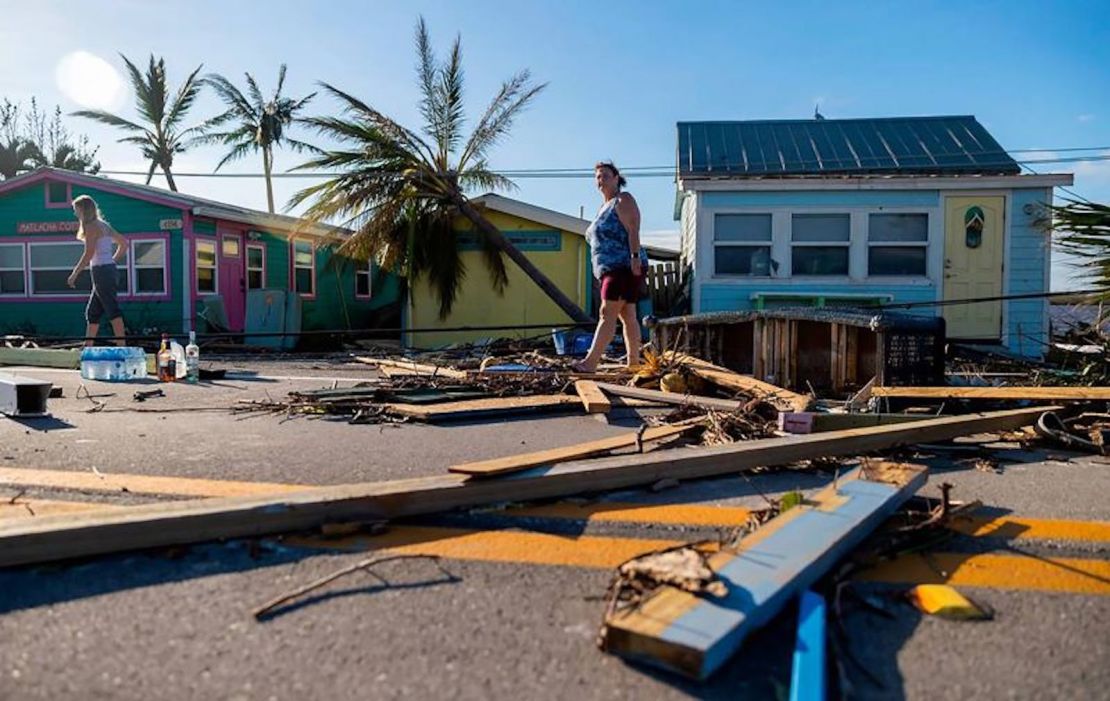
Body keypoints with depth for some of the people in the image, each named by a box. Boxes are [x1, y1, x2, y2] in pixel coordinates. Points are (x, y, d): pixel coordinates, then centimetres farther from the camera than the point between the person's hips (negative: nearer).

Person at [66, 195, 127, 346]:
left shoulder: (91, 227, -9)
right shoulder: (103, 225, 17)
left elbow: (89, 254, -16)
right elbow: (123, 243, 22)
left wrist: (74, 274, -12)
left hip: (101, 270, -9)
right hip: (109, 268, 9)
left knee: (112, 310, -11)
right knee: (92, 312, 14)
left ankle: (122, 347, -13)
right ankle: (87, 348, 19)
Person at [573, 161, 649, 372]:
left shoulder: (623, 200, -2)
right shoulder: (604, 207, 23)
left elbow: (632, 230, -14)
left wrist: (635, 257, -25)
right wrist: (601, 272, 19)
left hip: (625, 268, -9)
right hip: (611, 269, 9)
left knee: (607, 313, -18)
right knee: (627, 317, 8)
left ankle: (590, 362, -27)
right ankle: (633, 362, 10)